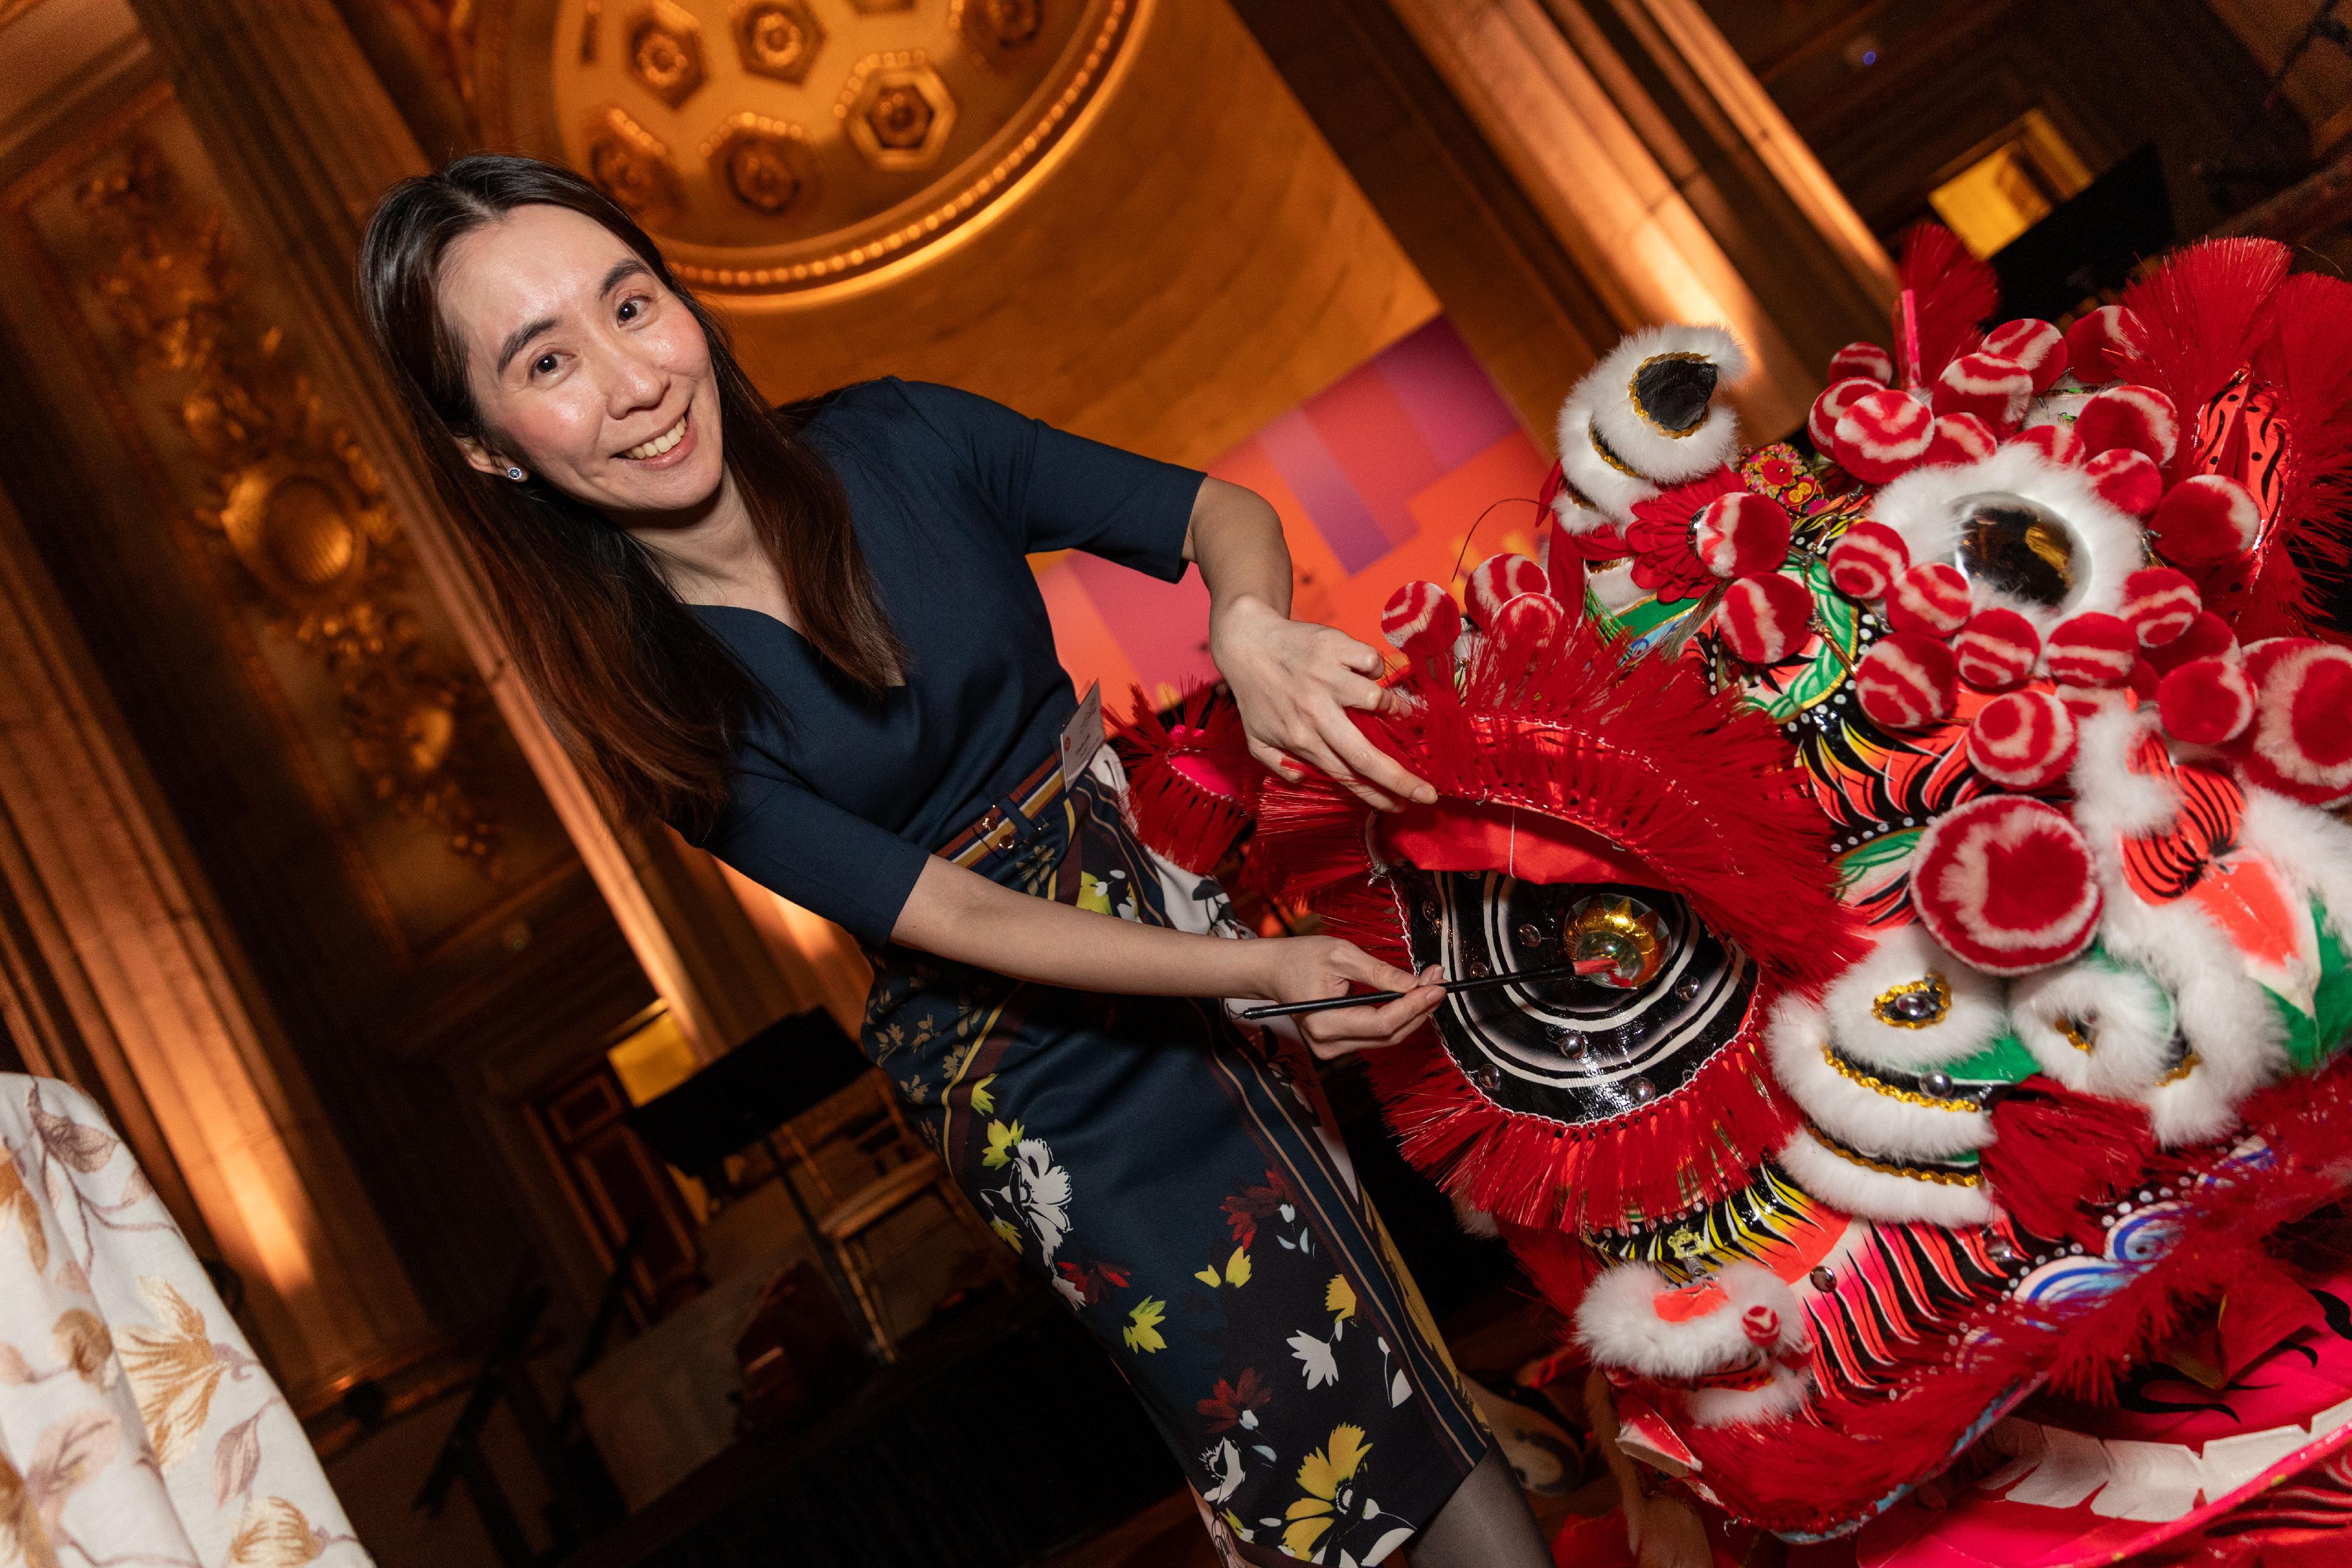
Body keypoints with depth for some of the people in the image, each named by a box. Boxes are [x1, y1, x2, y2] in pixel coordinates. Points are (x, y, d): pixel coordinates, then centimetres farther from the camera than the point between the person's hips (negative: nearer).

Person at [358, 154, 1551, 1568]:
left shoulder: (894, 442, -9)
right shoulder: (648, 699, -14)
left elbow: (1223, 510, -6)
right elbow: (945, 916, -16)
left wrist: (1251, 627, -29)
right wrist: (1257, 970, -24)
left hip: (1180, 864, 3)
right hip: (1030, 1054, -3)